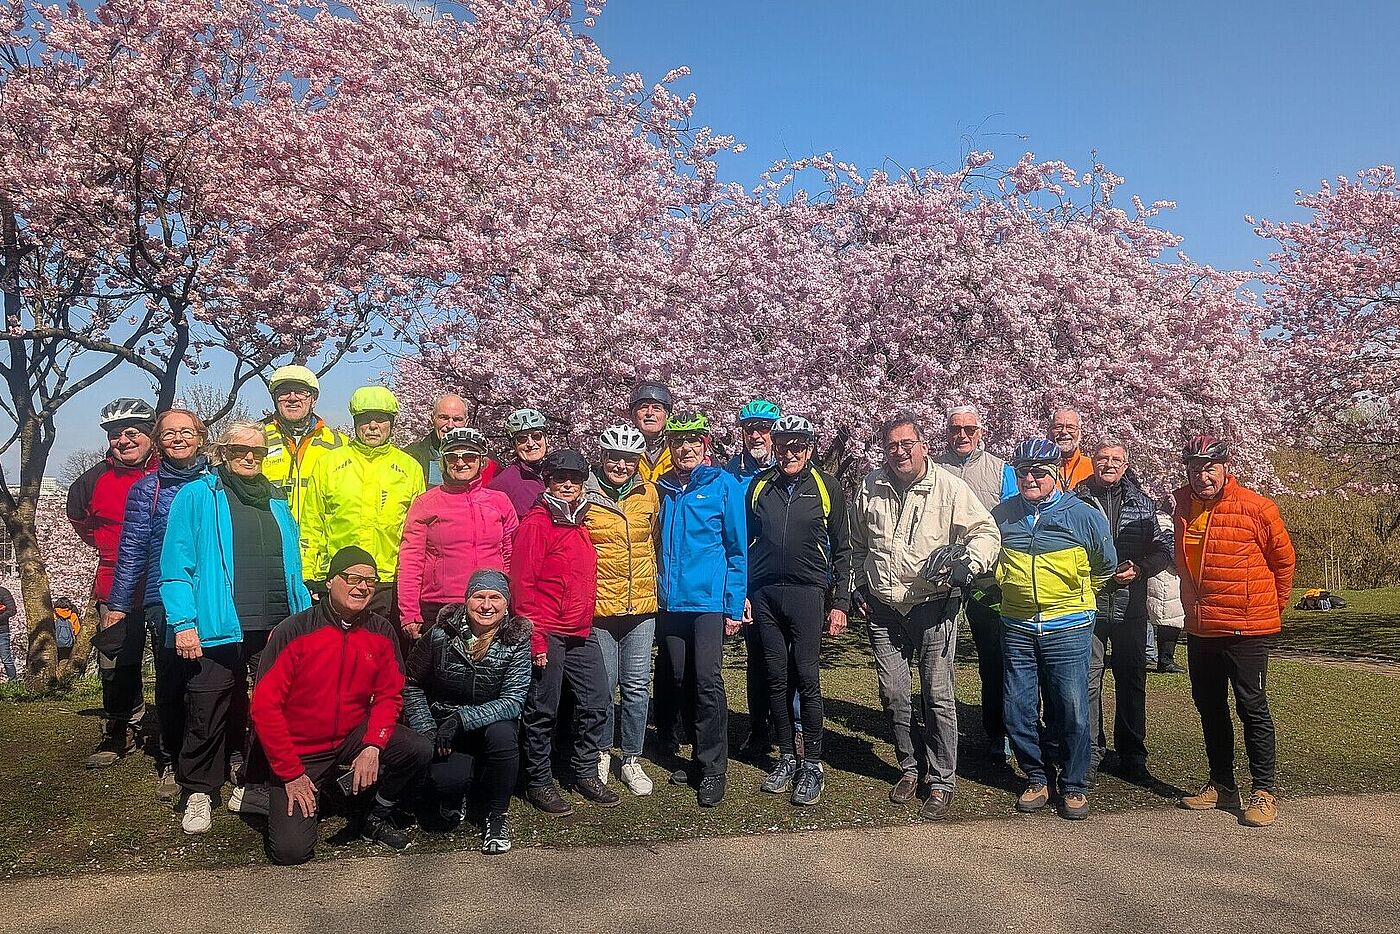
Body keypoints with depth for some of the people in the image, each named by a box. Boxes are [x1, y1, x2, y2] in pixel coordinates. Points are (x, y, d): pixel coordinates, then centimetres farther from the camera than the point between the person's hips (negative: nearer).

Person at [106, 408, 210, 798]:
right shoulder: (146, 489, 8)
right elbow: (132, 549, 7)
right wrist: (117, 603, 5)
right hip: (164, 601, 0)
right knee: (170, 684, 5)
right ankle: (170, 762, 20)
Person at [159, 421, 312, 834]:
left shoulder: (276, 502, 16)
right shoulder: (197, 496, 0)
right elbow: (176, 565, -6)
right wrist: (183, 622, -14)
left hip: (276, 627, 5)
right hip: (218, 628, -4)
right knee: (208, 714, 3)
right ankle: (199, 793, 20)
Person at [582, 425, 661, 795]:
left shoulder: (649, 493, 5)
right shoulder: (584, 495, -5)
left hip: (641, 607, 3)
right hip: (598, 608, -2)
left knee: (637, 687, 8)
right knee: (603, 686, 7)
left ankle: (632, 760, 23)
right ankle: (601, 753, 28)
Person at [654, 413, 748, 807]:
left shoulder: (724, 485, -2)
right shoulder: (662, 488, 9)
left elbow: (738, 549, -2)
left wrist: (734, 606, -5)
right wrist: (655, 591, 12)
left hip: (709, 599, -4)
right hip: (669, 601, 5)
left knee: (707, 682, -8)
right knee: (679, 681, 10)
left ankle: (712, 770, 3)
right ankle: (698, 757, 27)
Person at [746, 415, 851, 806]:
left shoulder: (826, 487, 2)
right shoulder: (759, 486, 9)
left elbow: (841, 550, 4)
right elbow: (746, 542, 13)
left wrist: (840, 603, -1)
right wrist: (743, 594, 7)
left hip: (807, 592, -3)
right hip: (764, 594, 3)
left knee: (807, 679, -3)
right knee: (777, 679, 8)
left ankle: (813, 766, 8)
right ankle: (787, 758, 21)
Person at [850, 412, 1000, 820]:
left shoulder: (950, 488, -7)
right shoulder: (870, 488, 6)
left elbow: (986, 532, -4)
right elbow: (857, 544, 19)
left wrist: (968, 563, -21)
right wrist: (863, 585, 16)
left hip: (933, 607, -4)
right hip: (884, 609, 4)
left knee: (937, 697, 1)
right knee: (893, 695, 10)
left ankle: (940, 782, 15)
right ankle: (910, 767, 29)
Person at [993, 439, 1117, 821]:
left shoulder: (1085, 515, -5)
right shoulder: (1002, 514, 2)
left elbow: (1106, 566, 11)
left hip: (1068, 629, -3)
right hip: (1017, 630, 3)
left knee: (1072, 712, 1)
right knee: (1018, 711, 7)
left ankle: (1074, 786, 19)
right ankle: (1037, 778, 25)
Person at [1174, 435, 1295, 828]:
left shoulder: (1255, 508, -13)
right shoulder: (1183, 506, 4)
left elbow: (1284, 560, 1)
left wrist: (1273, 607, 10)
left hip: (1247, 630, -6)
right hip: (1199, 630, 6)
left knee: (1252, 708, 0)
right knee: (1209, 708, 14)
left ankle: (1264, 791, 11)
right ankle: (1222, 784, 28)